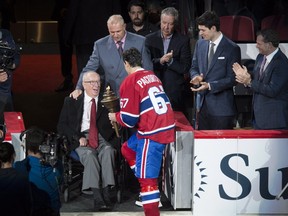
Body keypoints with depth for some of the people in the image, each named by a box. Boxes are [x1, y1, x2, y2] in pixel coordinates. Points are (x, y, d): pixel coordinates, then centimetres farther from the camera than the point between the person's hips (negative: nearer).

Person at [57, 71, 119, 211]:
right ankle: (97, 198, -43)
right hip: (82, 139, -1)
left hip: (102, 137, 1)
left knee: (108, 151, -34)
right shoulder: (71, 102, 14)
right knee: (89, 154, -34)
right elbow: (62, 125, 8)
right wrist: (78, 137, -6)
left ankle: (106, 193, -39)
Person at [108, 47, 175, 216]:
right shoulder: (153, 76, 14)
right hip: (166, 127, 9)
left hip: (152, 133, -9)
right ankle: (151, 195, 26)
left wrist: (115, 117, 10)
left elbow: (129, 118, -11)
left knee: (147, 177, -6)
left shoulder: (130, 82, -10)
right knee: (128, 149, 26)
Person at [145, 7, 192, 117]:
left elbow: (185, 68, -3)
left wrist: (171, 61, -18)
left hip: (175, 92, -1)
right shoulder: (150, 39, 7)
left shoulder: (183, 40, 1)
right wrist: (160, 61, -18)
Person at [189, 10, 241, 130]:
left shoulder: (232, 48, -11)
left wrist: (210, 85, -21)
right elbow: (194, 68, 17)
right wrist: (196, 77, -7)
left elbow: (232, 79, -11)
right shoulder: (200, 44, 8)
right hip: (202, 103, 6)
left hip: (221, 106, -6)